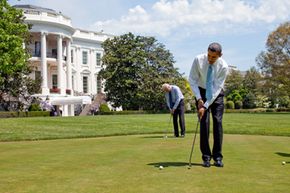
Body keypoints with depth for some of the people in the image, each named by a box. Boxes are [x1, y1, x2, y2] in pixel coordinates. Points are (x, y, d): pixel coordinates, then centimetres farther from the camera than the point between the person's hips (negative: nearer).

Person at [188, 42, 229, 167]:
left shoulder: (223, 66, -23)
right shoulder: (198, 60, -21)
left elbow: (217, 88, -23)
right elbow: (192, 80, -13)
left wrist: (206, 106, -28)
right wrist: (199, 99, -21)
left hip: (216, 94, 0)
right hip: (201, 92, 0)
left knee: (218, 122, -9)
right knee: (204, 122, -8)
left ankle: (218, 157, -2)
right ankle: (206, 157, -1)